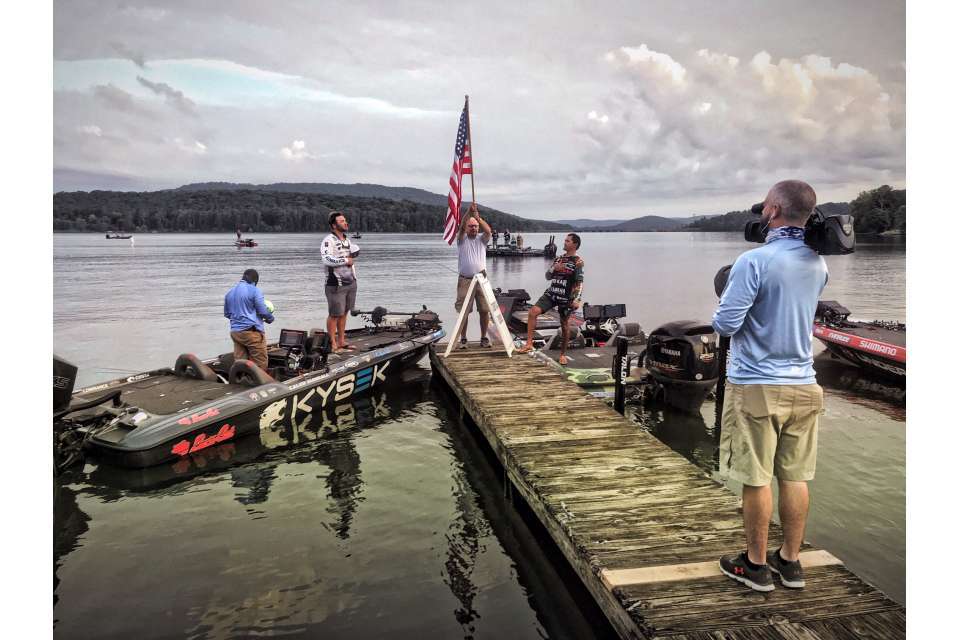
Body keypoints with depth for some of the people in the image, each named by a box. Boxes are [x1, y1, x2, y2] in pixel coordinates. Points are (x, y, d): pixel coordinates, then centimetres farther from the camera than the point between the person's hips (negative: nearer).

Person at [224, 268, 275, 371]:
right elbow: (263, 311, -9)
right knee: (260, 365, -1)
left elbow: (226, 313, 21)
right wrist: (270, 318, 10)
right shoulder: (255, 291, -8)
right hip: (252, 331, -7)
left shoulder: (229, 292, 13)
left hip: (235, 332, 7)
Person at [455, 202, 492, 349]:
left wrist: (478, 217, -25)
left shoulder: (481, 239, 9)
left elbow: (488, 230, -12)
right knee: (464, 311, -1)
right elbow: (461, 226, -14)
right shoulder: (462, 238, 6)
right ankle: (463, 339, 10)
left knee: (485, 310, 1)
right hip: (465, 280, -2)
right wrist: (469, 212, -27)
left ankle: (484, 337, 13)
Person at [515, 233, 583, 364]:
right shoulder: (559, 259, 14)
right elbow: (548, 276, 15)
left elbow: (580, 283, -9)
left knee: (565, 325, 5)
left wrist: (577, 300, -20)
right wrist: (554, 268, -6)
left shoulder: (578, 261, -4)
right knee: (533, 312, -14)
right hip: (551, 293, 5)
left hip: (566, 297, -5)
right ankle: (529, 344, -9)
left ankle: (563, 354, 21)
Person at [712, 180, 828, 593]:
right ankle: (790, 562, 27)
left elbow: (725, 324, -17)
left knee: (756, 479, 5)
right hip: (803, 385, 7)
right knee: (795, 477, 14)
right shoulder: (818, 263, 6)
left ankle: (755, 565, 18)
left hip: (756, 385, -6)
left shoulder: (754, 261, -17)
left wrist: (720, 314, 3)